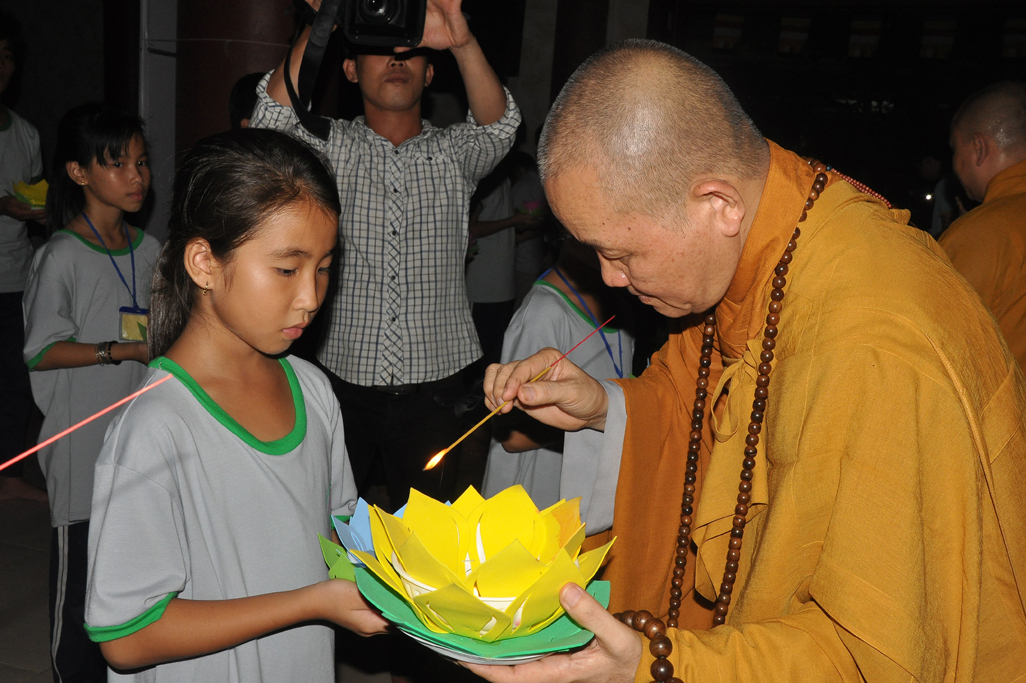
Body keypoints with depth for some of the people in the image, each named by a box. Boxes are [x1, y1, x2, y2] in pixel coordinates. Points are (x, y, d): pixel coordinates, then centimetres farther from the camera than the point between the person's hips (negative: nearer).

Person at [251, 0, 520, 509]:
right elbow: (274, 119, -14)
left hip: (431, 393, 1)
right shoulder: (329, 147, 4)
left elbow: (497, 127, -13)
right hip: (341, 385, -1)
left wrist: (462, 43, -30)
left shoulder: (454, 154, 7)